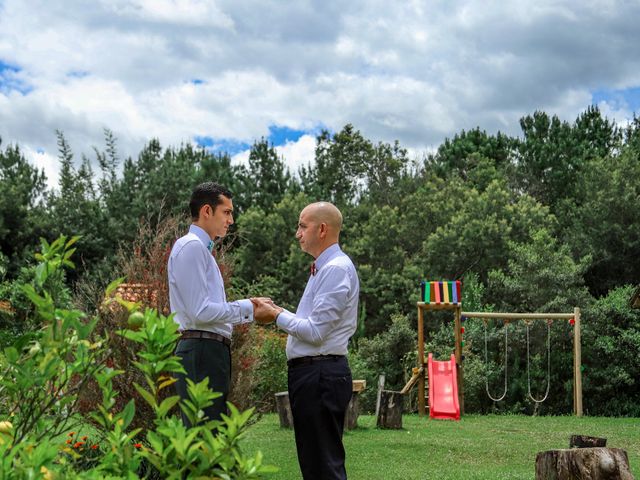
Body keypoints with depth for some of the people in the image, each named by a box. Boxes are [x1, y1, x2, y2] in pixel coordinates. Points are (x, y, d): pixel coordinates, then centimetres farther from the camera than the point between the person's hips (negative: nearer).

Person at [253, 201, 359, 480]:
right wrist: (277, 311, 10)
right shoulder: (323, 268, 18)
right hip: (310, 371, 11)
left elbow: (316, 331, -19)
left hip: (320, 375, -11)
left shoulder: (336, 269, -15)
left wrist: (277, 316, -7)